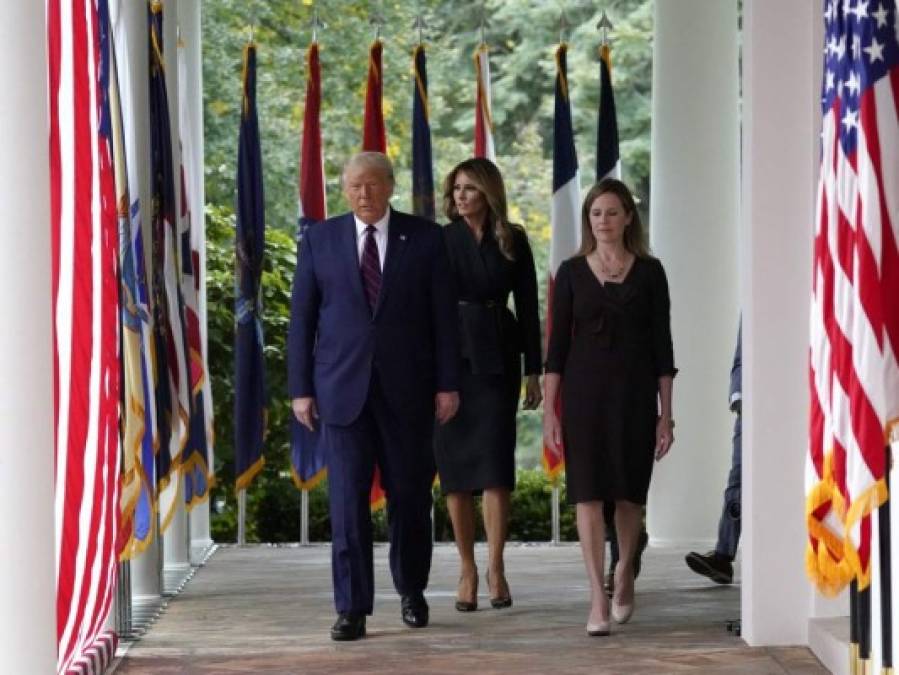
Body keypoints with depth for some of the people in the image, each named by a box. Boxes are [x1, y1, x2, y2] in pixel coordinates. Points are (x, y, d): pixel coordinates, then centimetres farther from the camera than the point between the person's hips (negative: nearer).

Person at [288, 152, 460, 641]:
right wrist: (301, 388, 0)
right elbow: (302, 318, 5)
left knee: (410, 495, 8)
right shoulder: (319, 240, 5)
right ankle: (352, 608, -1)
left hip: (407, 389, 0)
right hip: (343, 388, 0)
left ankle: (412, 591, 28)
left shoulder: (425, 239, 3)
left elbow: (444, 316, 2)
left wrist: (447, 384, -2)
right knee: (348, 500, -4)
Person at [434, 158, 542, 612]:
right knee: (455, 465, 2)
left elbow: (527, 306, 8)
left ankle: (495, 568, -6)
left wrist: (533, 370, 4)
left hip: (496, 358, 0)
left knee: (495, 461, -9)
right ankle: (467, 571, 9)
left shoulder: (513, 241, 6)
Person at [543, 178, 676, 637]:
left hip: (634, 392, 0)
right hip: (583, 392, 0)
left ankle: (625, 573, 36)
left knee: (629, 492, 10)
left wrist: (665, 413, -1)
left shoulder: (649, 272, 3)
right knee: (587, 492, -8)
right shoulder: (572, 272, 4)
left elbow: (662, 346, 3)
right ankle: (598, 599, -8)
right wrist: (549, 410, -2)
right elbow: (557, 345, 3)